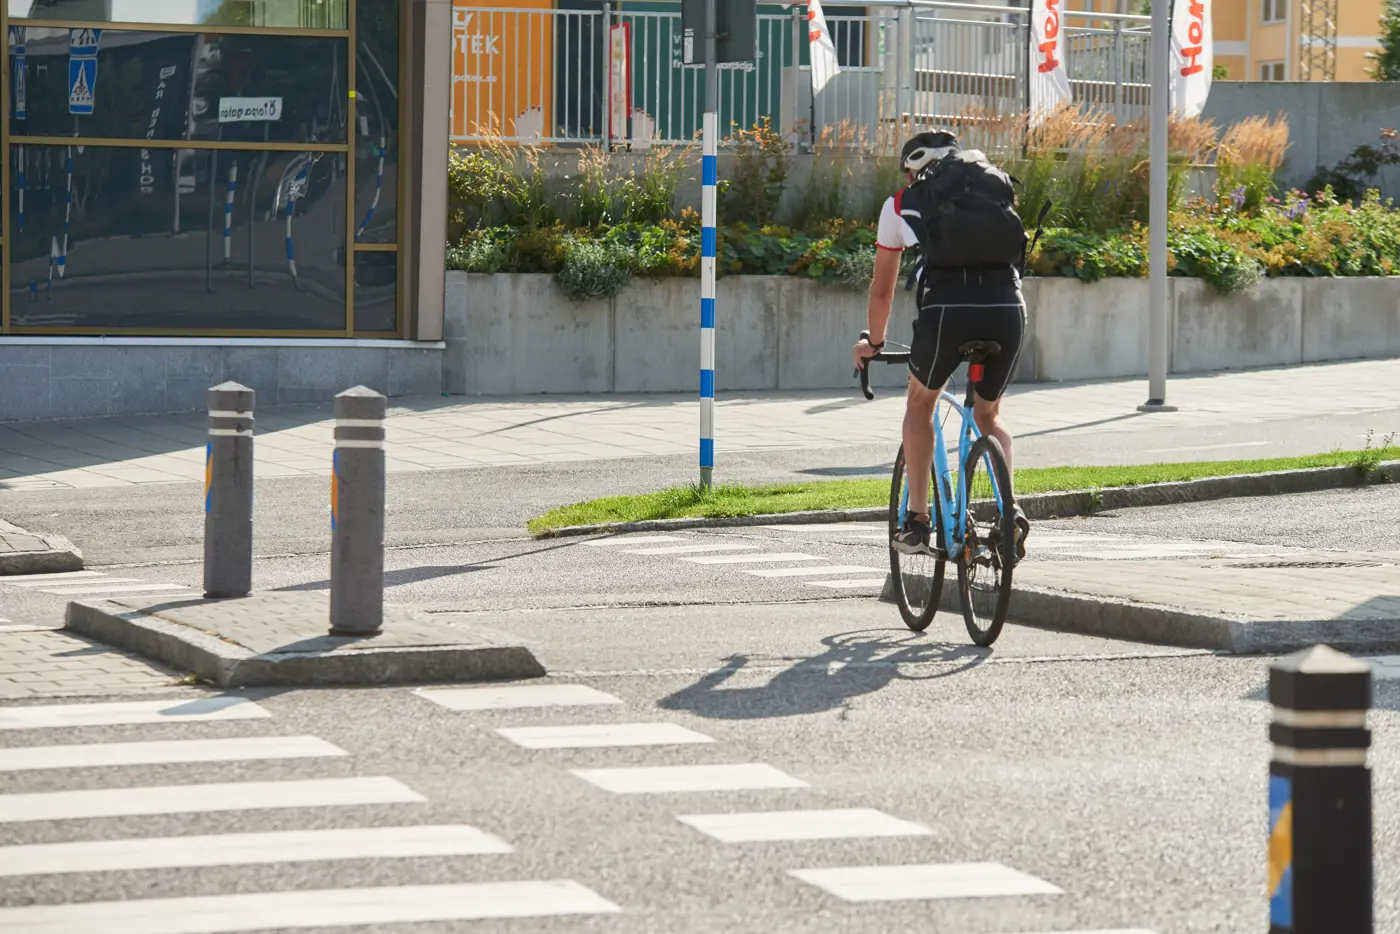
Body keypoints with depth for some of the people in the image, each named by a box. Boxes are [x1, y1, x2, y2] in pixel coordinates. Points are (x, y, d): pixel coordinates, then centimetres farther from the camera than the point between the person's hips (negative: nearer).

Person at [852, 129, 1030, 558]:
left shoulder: (901, 202, 24)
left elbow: (882, 290, 31)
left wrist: (874, 343, 46)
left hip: (947, 308, -2)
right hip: (1008, 306, 2)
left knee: (920, 404, 25)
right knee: (988, 415, 26)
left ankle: (917, 522, 18)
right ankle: (1010, 511, 6)